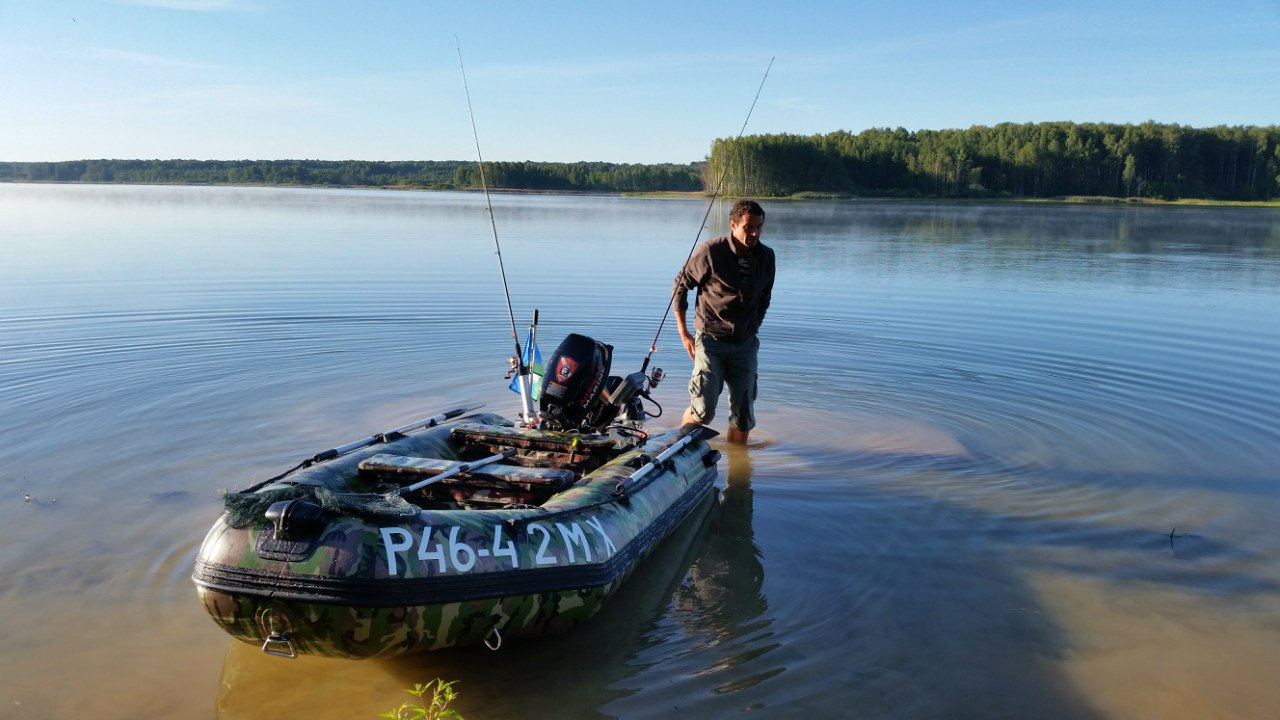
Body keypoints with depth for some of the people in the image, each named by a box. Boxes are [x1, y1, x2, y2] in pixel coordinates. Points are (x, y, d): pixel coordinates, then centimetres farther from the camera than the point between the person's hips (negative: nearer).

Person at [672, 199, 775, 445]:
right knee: (703, 411, -12)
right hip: (711, 340, -4)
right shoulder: (710, 251, -12)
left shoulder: (766, 256, 2)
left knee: (744, 415, 5)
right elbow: (680, 286, -2)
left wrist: (753, 329, 15)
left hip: (745, 344, 4)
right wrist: (684, 334, -2)